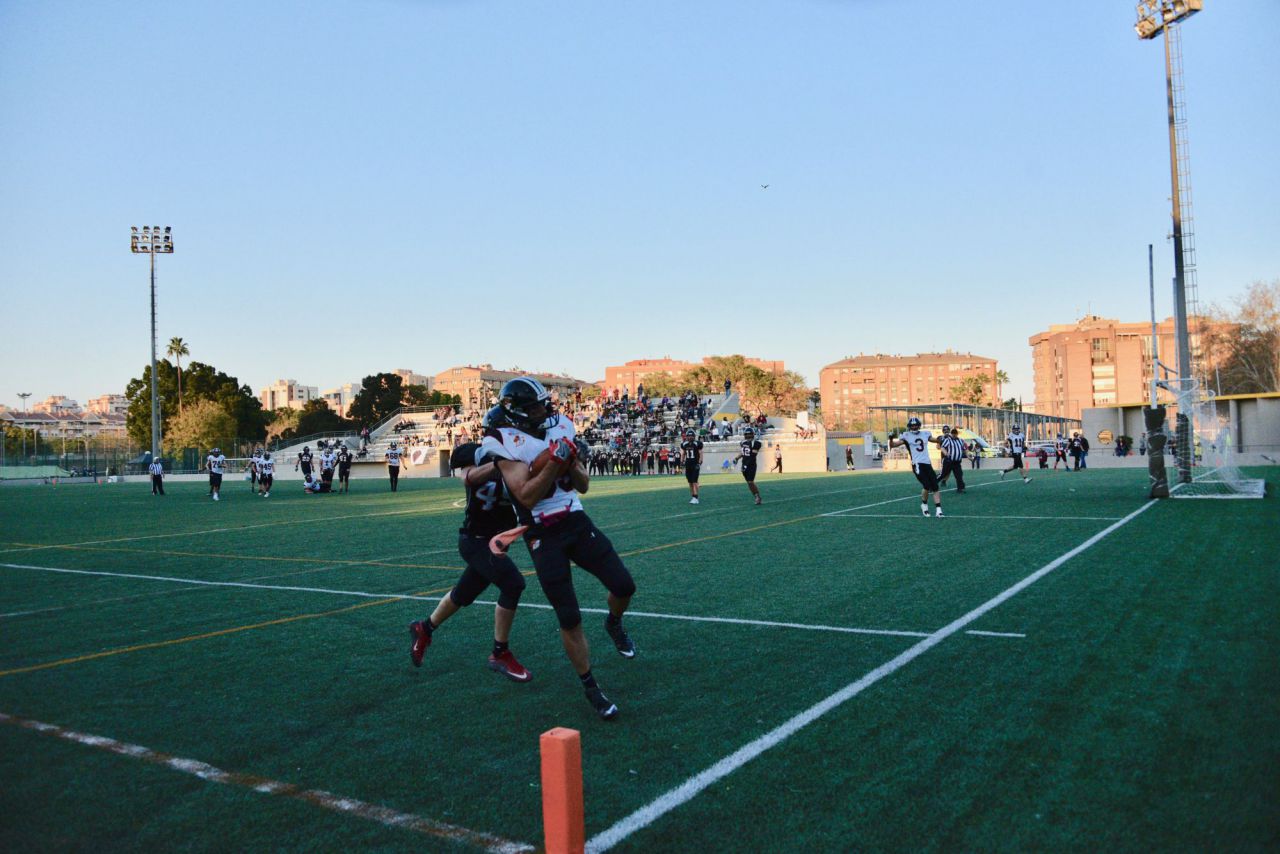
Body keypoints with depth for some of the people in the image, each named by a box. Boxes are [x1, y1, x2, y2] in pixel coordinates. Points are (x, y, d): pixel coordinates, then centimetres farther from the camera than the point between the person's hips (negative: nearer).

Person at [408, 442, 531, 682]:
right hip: (476, 539, -6)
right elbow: (469, 478, -34)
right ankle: (500, 655, -3)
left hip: (495, 540, 6)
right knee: (513, 585, -20)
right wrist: (499, 463, -48)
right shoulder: (475, 453, -13)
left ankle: (424, 629, 49)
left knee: (464, 594, 22)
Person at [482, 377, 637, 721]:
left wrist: (572, 462, -11)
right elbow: (526, 496, -18)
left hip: (577, 523, 4)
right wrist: (554, 463, -25)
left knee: (623, 585, -3)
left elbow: (584, 485, 9)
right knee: (569, 618, -3)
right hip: (543, 536, -4)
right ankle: (592, 690, 15)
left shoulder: (560, 427, 6)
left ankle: (614, 624, 34)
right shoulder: (507, 443, -10)